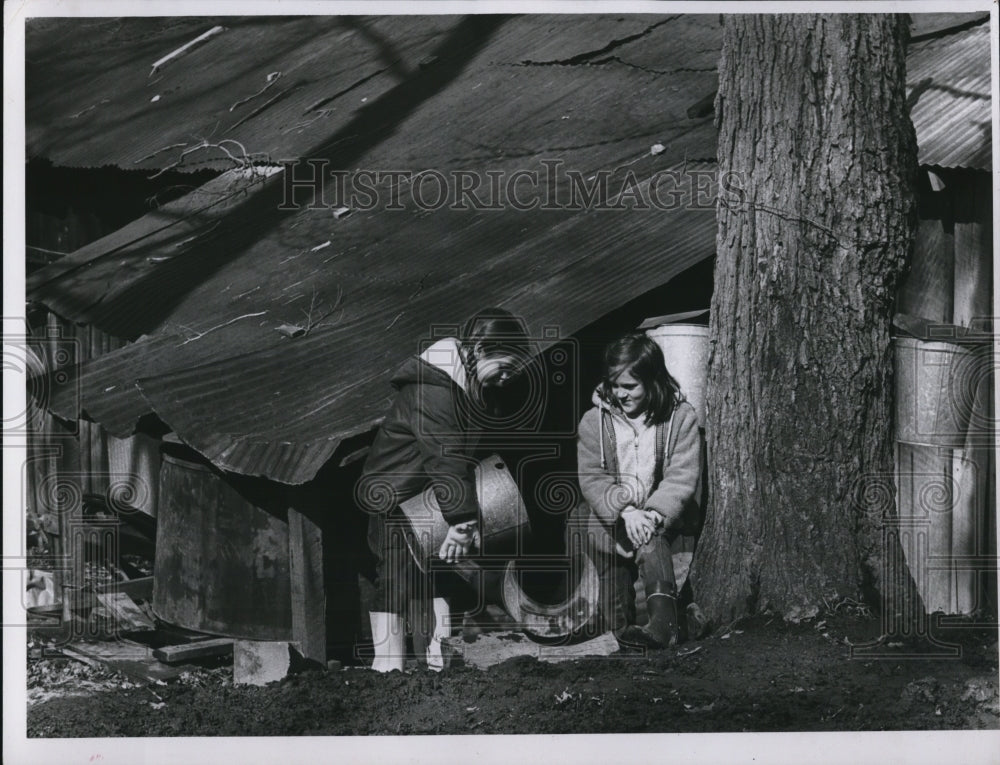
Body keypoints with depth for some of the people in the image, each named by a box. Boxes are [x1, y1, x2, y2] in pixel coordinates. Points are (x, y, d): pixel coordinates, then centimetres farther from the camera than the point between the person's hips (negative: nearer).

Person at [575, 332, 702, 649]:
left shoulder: (681, 417, -2)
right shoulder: (594, 421, 2)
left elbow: (682, 477, -8)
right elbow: (593, 478, -4)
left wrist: (654, 514, -24)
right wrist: (625, 511, -21)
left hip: (660, 516, -3)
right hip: (609, 514, 4)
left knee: (651, 539, -32)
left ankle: (663, 612, -44)